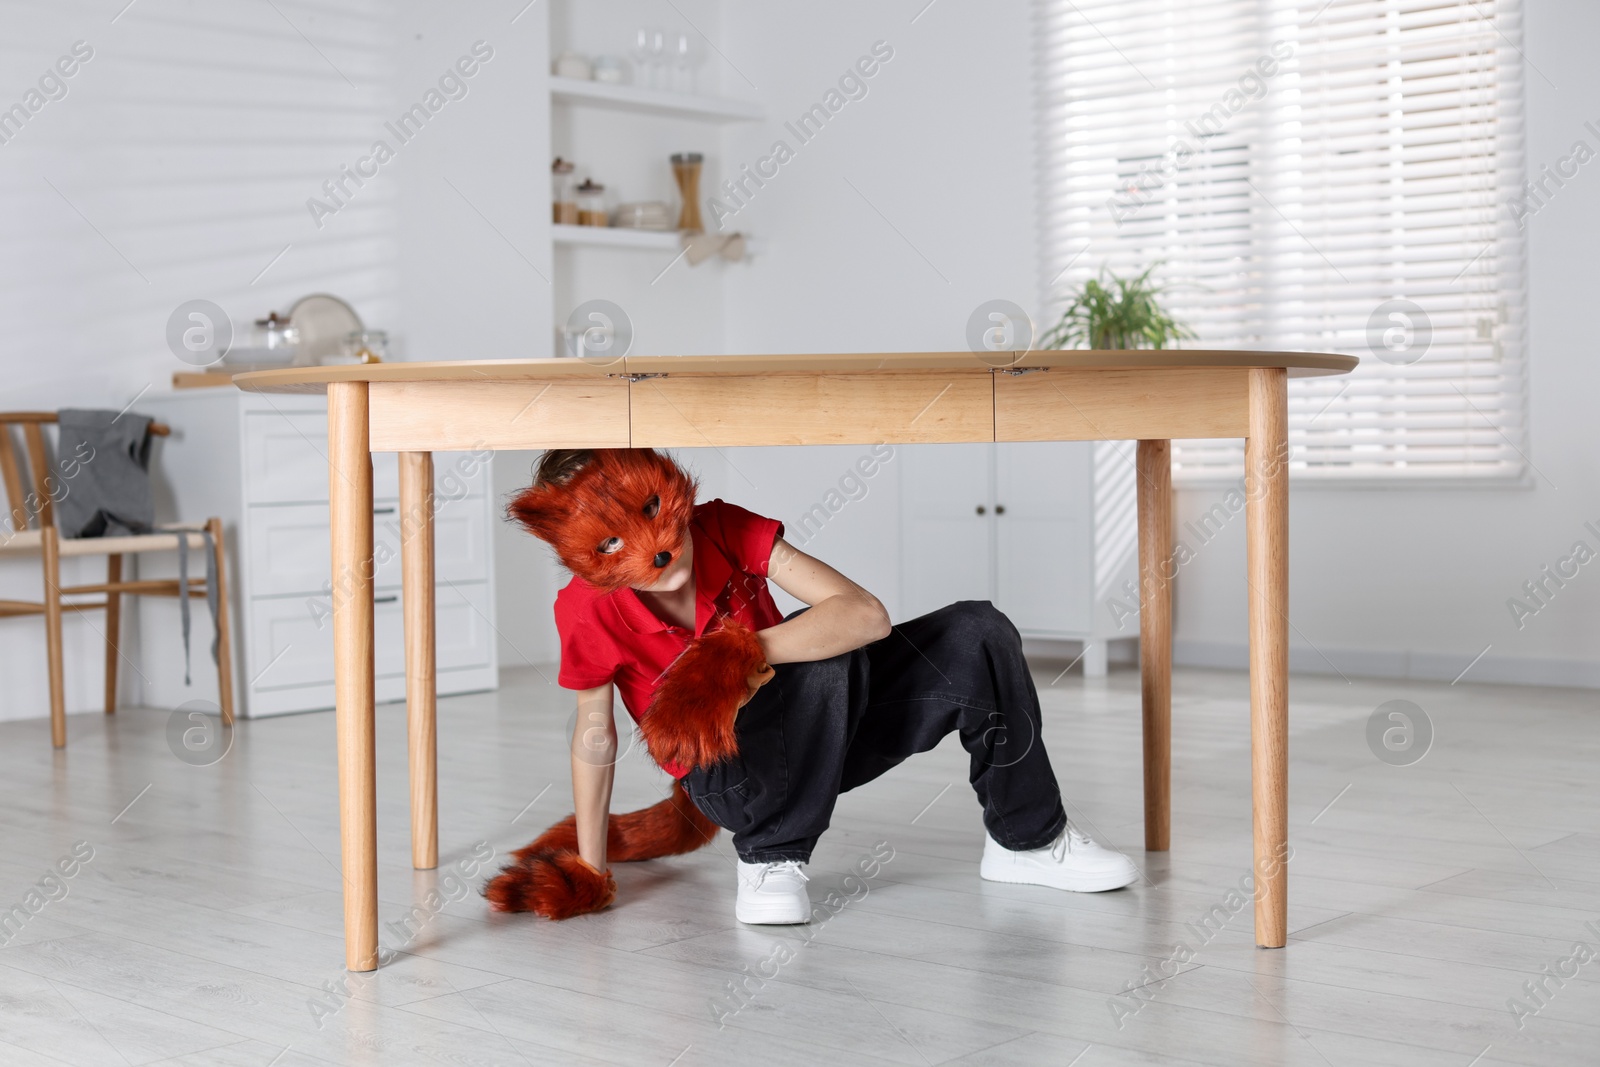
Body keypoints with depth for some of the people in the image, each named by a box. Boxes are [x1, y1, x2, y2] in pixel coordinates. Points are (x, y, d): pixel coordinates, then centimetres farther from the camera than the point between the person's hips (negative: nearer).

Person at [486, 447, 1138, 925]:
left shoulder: (724, 529, -20)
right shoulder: (588, 611, -23)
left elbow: (868, 614, -27)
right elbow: (594, 732, -9)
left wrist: (746, 653, -39)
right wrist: (588, 871, -4)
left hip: (830, 731, 4)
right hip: (732, 776, -4)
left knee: (978, 635, -13)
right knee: (827, 667, -36)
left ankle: (1027, 840, 6)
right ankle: (771, 860, -16)